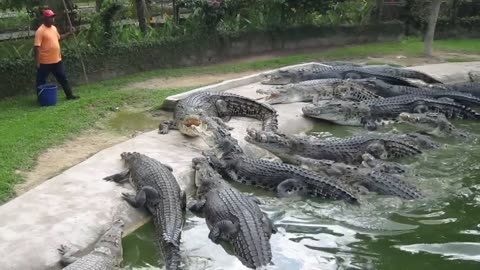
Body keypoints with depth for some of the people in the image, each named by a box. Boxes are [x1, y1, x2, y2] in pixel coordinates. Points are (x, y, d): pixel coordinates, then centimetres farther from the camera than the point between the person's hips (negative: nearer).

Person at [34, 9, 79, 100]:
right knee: (41, 80, 7)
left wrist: (69, 33, 14)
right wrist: (37, 62, -21)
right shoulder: (40, 31, -17)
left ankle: (69, 95, 25)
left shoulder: (54, 28, 8)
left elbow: (58, 38, 27)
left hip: (57, 60, 7)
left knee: (63, 78, 15)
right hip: (45, 62, -7)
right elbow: (37, 47, -18)